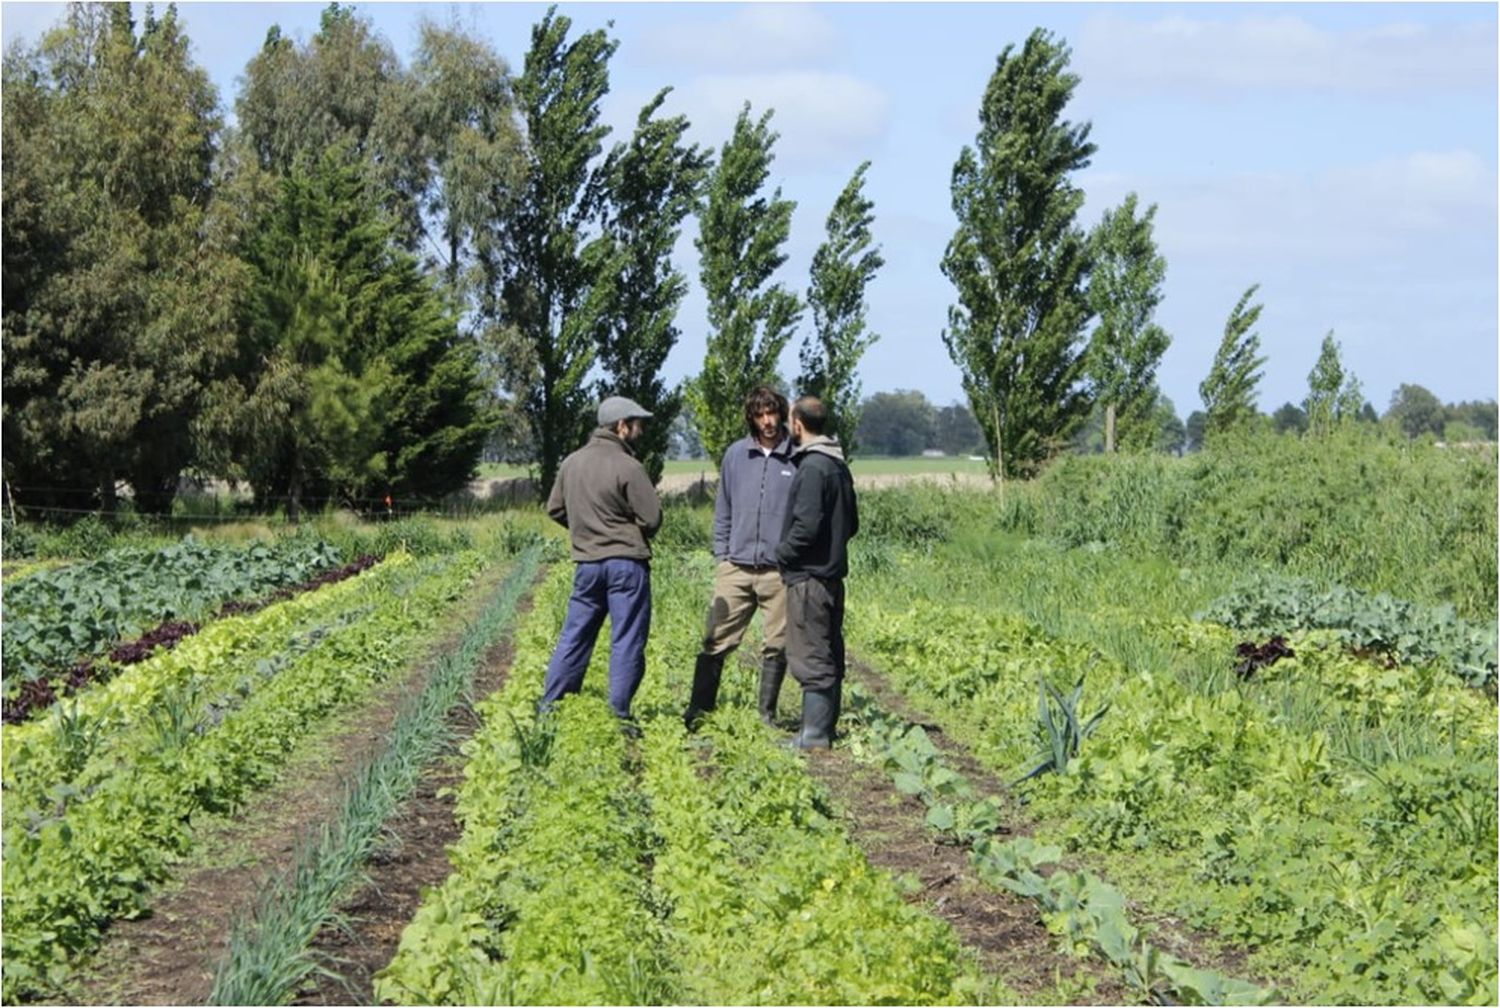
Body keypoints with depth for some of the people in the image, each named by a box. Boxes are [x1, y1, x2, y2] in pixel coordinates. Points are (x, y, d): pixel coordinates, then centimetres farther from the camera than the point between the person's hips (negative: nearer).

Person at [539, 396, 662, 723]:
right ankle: (618, 714, 2)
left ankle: (548, 707, 14)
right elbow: (652, 518, -13)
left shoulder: (572, 462, 6)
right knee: (627, 642, 1)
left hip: (586, 562, 6)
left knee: (575, 636, 13)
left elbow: (555, 509, 15)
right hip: (626, 563, -6)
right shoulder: (628, 467, -14)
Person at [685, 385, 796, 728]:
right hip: (736, 567, 2)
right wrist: (721, 554, 10)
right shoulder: (736, 455, 8)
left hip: (780, 570, -2)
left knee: (776, 646, 4)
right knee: (716, 642, 0)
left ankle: (767, 714, 16)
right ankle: (698, 710, 8)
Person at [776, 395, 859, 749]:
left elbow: (807, 525, -21)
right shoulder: (839, 466, 13)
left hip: (808, 575, -10)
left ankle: (814, 735, -5)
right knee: (829, 656, 12)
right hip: (832, 572, 10)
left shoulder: (812, 467, -16)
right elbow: (851, 523, 19)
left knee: (810, 658, -6)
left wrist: (783, 552, -6)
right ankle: (824, 729, 18)